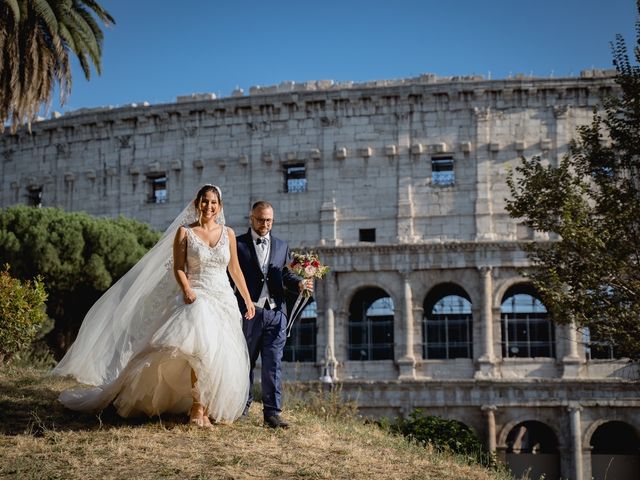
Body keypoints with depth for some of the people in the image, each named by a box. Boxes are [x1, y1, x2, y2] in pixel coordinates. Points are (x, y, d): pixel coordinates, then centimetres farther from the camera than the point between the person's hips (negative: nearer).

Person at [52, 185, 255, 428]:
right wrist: (187, 290, -20)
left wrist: (248, 300, 17)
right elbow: (178, 268, -2)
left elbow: (235, 269, 17)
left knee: (221, 356, 2)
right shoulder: (184, 232, 3)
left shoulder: (228, 234, 11)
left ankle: (206, 409, 16)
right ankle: (197, 407, -23)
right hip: (196, 298, -4)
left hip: (224, 299, 4)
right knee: (201, 347, -30)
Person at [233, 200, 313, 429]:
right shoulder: (238, 244, 4)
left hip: (275, 312, 2)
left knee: (273, 364, -1)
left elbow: (286, 275, 13)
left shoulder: (281, 246, 16)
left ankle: (272, 413, 0)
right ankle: (243, 405, 23)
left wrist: (300, 283, -9)